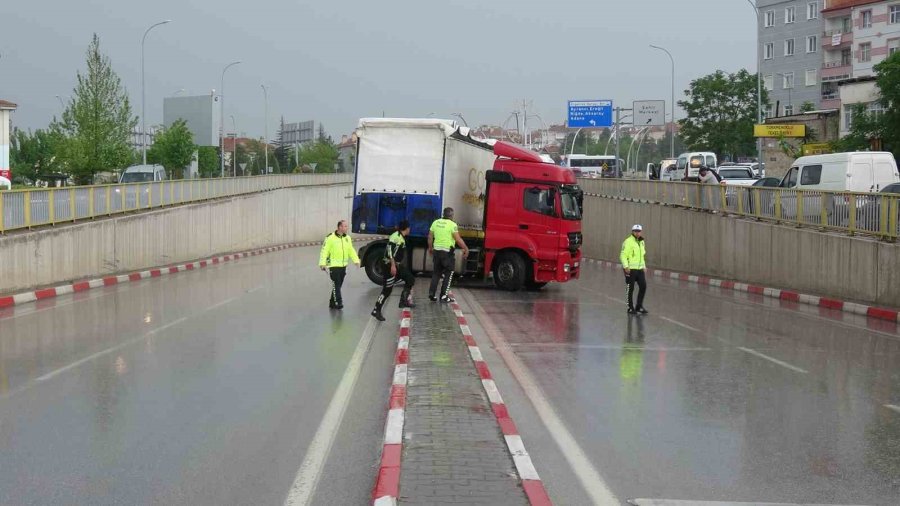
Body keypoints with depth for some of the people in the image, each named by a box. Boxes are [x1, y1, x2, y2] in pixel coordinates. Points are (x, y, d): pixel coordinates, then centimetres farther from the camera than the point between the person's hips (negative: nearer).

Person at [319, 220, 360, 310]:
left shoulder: (347, 238, 8)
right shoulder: (330, 238, -13)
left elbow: (351, 251, 13)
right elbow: (325, 251, -13)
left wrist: (356, 260, 2)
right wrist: (322, 263, -18)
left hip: (343, 265, 7)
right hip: (333, 266, -7)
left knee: (338, 285, 12)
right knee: (336, 285, -9)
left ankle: (332, 303, 23)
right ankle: (338, 302, -9)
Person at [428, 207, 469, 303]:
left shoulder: (436, 222, 5)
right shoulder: (452, 225, -12)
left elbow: (430, 237, 12)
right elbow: (458, 239, -15)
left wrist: (430, 247, 26)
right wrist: (465, 248, -4)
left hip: (436, 250, 6)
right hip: (447, 251, -6)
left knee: (436, 272, 16)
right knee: (448, 273, 5)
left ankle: (432, 294, 13)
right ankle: (444, 296, 1)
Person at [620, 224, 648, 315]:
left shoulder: (641, 242, 14)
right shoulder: (628, 242, -11)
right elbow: (623, 255, -15)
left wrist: (644, 266, 20)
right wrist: (626, 266, -25)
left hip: (640, 269, 7)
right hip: (630, 269, -7)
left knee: (643, 287, 4)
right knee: (630, 289, 1)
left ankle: (639, 307, 16)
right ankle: (630, 308, 11)